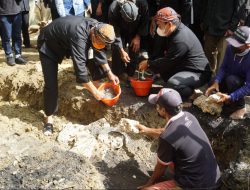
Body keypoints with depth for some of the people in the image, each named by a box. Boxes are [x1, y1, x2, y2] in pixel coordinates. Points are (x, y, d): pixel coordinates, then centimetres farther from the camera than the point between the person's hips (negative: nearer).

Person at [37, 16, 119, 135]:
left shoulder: (97, 28, -18)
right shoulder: (79, 36, -42)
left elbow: (100, 53, -1)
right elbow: (80, 69, -41)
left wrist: (110, 74, -1)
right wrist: (94, 92, -32)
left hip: (65, 42, 7)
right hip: (48, 45, -7)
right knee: (51, 84, -16)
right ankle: (49, 117, 1)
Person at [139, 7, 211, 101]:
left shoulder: (181, 40, -28)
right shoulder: (175, 31, 3)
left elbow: (167, 61, -23)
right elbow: (162, 51, 11)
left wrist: (148, 64, -11)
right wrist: (149, 61, -1)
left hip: (198, 73, -11)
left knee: (172, 83, -34)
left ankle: (192, 94, -4)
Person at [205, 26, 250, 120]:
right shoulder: (231, 48, -19)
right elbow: (223, 67, -10)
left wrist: (230, 97, -41)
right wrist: (216, 82, -27)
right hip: (229, 81, 5)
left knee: (231, 80, -34)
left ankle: (240, 107, -11)